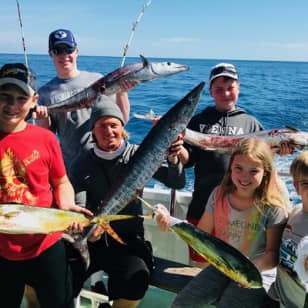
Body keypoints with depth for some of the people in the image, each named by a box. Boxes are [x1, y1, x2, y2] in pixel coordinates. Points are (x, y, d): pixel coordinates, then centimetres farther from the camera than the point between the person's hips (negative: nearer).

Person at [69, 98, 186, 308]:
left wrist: (173, 160, -30)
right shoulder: (83, 165, 3)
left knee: (136, 279, -30)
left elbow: (177, 183, -8)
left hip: (128, 240, -1)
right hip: (92, 240, 2)